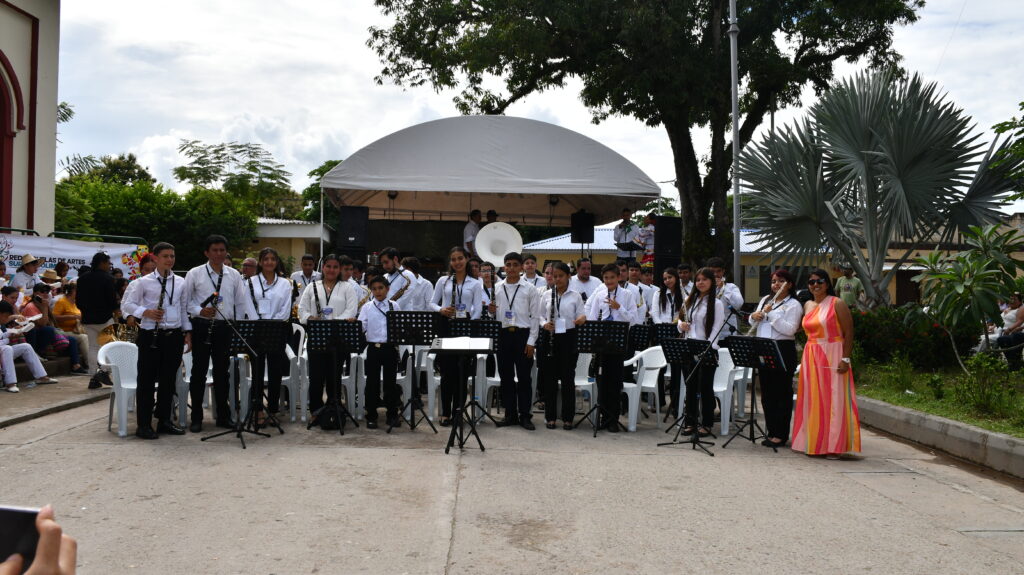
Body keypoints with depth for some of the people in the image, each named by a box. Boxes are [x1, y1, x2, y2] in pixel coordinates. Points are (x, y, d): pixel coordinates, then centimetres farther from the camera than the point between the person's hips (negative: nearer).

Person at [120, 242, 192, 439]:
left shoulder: (180, 282, 10)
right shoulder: (144, 282, 0)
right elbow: (126, 304, 0)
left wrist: (187, 331, 8)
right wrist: (145, 312, -15)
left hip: (174, 335, 4)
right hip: (151, 335, -4)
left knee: (168, 379, 10)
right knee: (147, 380, 0)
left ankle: (164, 420, 20)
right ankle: (144, 424, 6)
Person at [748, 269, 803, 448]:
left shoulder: (793, 305, -3)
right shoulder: (765, 300, 18)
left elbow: (790, 329, -16)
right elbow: (754, 325, 22)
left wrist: (771, 313, -17)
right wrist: (754, 316, -1)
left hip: (783, 350, -7)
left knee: (782, 393, -3)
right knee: (767, 393, 10)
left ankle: (780, 434, 1)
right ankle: (771, 431, 19)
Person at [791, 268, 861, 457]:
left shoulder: (837, 304, -4)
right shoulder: (807, 305, 14)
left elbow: (848, 333, -8)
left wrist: (845, 359, -16)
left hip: (832, 357, -6)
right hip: (811, 357, 6)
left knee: (833, 399, -5)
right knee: (812, 400, 8)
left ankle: (834, 446, 0)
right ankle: (813, 442, 16)